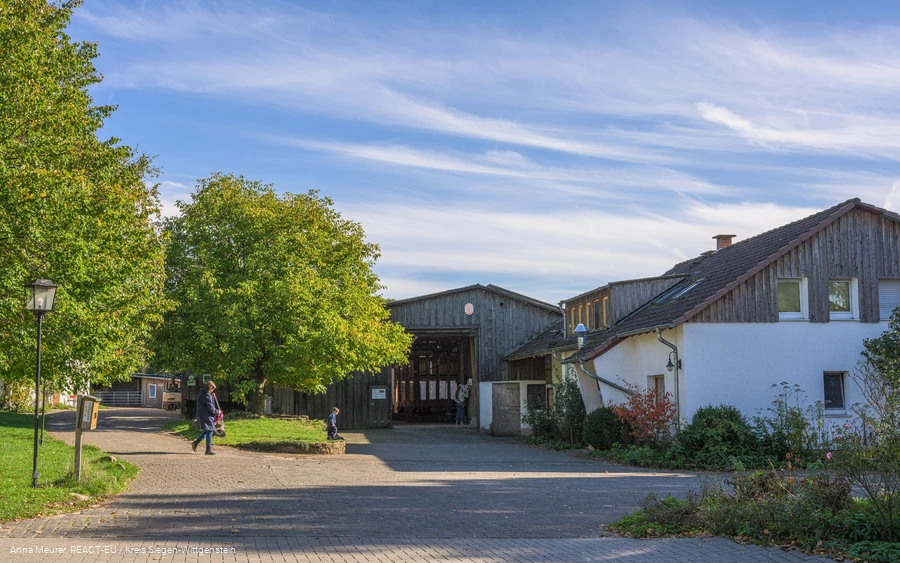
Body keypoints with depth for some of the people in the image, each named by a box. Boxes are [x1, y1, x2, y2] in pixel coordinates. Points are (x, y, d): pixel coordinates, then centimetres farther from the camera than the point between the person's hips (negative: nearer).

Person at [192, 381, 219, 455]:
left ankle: (196, 443, 13)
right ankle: (208, 450, -1)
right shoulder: (207, 396, -18)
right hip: (207, 416, -10)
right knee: (209, 431, -4)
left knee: (207, 431, 18)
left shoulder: (202, 394, 14)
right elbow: (211, 407, -18)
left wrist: (213, 397, 8)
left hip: (201, 415, 10)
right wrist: (217, 412, -1)